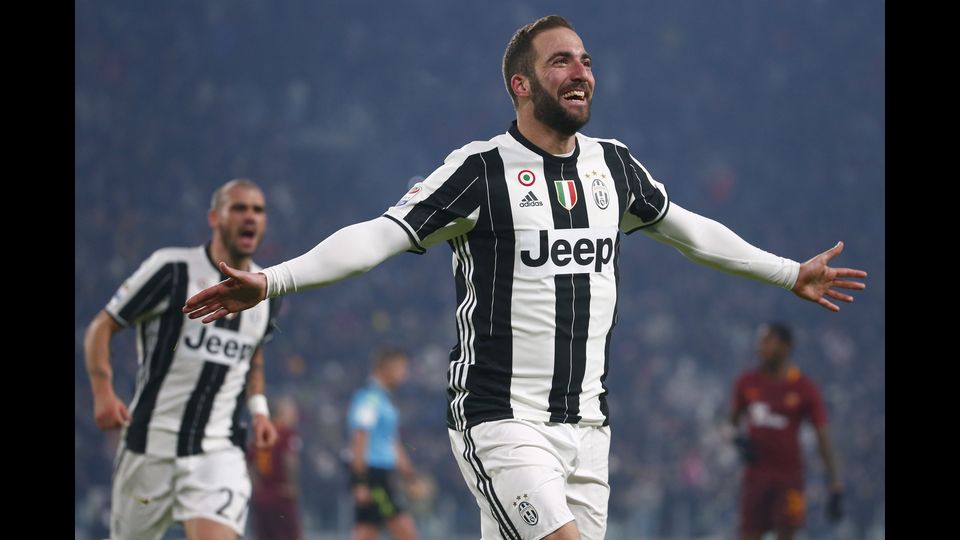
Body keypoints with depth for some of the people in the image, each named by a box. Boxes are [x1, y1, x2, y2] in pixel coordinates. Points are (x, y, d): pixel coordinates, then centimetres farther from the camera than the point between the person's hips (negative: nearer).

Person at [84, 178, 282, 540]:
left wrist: (258, 407, 15)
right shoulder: (172, 269, -7)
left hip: (219, 452, 2)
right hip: (151, 443, -2)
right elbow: (101, 327, -2)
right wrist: (103, 393, -16)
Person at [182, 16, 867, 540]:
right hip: (501, 420, -6)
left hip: (585, 423, 6)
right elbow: (378, 236, -13)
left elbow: (688, 228, 27)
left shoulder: (615, 165, 11)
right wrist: (269, 281, -25)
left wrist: (792, 274, 37)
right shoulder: (482, 170, -7)